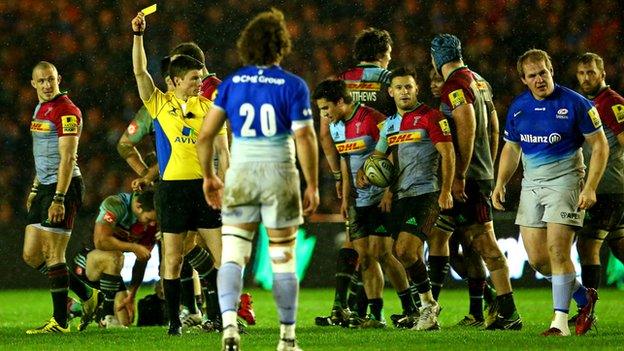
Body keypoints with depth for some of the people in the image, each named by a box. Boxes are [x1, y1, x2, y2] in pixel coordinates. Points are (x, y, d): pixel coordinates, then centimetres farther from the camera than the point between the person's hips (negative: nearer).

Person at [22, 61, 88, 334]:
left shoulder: (66, 111, -14)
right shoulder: (40, 108, 16)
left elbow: (67, 158, -20)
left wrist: (59, 199, -25)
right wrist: (36, 188, 25)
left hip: (64, 186, -10)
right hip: (44, 187, 10)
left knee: (53, 255, -7)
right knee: (31, 255, 9)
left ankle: (60, 321, -1)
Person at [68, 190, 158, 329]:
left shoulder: (152, 224, -8)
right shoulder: (115, 204, -25)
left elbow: (142, 261, -4)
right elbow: (100, 241, -35)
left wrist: (131, 296, -9)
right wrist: (133, 247, -32)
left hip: (109, 269, 6)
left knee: (126, 320, -4)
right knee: (114, 257, -38)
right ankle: (107, 318, -24)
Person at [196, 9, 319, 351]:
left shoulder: (230, 84, 2)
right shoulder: (293, 86, -5)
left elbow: (205, 135, 1)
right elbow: (304, 138, -12)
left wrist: (208, 176, 14)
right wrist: (312, 185, -4)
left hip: (240, 174, 1)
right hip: (280, 173, -1)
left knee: (232, 258, 1)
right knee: (283, 260, 9)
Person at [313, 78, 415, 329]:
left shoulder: (372, 120, -16)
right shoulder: (336, 127, 10)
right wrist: (346, 197, 15)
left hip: (382, 198, -8)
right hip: (359, 201, 8)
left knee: (380, 253, -12)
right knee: (364, 256, 2)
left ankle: (410, 309, -1)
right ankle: (376, 315, 5)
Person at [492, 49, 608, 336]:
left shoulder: (575, 104, -10)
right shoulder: (518, 107, 5)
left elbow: (600, 145, -6)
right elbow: (511, 148, 19)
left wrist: (590, 188, -13)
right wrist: (500, 183, 6)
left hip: (564, 180, -5)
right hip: (531, 184, 6)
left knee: (557, 250, -15)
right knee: (537, 258, 2)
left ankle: (560, 321, -8)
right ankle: (584, 298, 24)